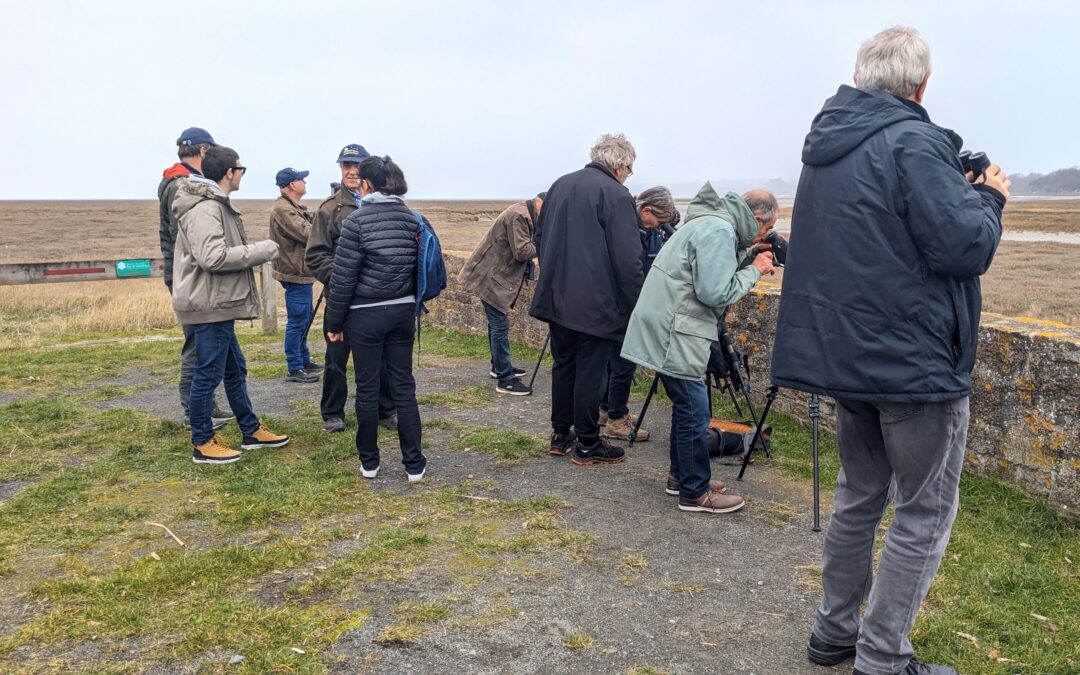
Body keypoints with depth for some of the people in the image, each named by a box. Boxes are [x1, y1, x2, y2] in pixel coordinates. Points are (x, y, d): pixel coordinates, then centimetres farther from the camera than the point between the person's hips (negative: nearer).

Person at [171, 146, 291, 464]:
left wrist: (255, 251, 6)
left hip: (219, 304, 11)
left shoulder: (215, 205, 16)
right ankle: (203, 444, 11)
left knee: (235, 369, 19)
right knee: (208, 374, -1)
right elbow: (213, 257, -27)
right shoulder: (204, 208, -18)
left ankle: (251, 431, 31)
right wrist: (261, 250, -20)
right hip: (209, 305, -11)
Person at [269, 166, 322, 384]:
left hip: (301, 271, 11)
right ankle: (294, 370, -1)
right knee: (297, 321, -6)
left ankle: (304, 360, 30)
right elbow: (307, 234, -24)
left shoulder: (293, 207, 17)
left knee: (304, 318, 18)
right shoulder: (283, 209, -17)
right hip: (295, 273, -11)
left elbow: (310, 226, 12)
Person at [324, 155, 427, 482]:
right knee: (403, 386, 9)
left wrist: (334, 322, -2)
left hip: (366, 315, -4)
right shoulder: (412, 218, 4)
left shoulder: (357, 220, -11)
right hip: (403, 311, 4)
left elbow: (343, 277, -10)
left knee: (367, 389, 7)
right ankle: (414, 464, 10)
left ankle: (369, 462, 18)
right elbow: (418, 267, 9)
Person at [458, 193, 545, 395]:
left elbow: (521, 248, 16)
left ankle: (499, 366, 32)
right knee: (500, 325, -9)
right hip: (491, 277, -11)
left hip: (495, 276, 11)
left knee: (497, 322, 19)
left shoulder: (522, 214, 14)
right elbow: (521, 251, -23)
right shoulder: (519, 215, -19)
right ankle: (505, 379, -6)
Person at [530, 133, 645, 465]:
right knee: (590, 372, 2)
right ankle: (587, 444, 11)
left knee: (563, 365, 17)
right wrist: (633, 305, -9)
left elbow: (540, 238, 19)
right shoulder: (616, 194, -11)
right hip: (596, 302, -7)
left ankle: (560, 435, 25)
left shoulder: (560, 185, 11)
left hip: (557, 297, 7)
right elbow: (628, 258, -16)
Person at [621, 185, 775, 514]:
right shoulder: (719, 230, -15)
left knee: (687, 405, 18)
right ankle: (696, 492, 5)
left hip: (666, 328, 10)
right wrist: (754, 271, -8)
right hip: (673, 332, -10)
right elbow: (715, 292, -20)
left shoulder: (711, 223, 17)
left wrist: (747, 260, 8)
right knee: (695, 410, -4)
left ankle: (681, 475, 29)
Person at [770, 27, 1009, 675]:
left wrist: (960, 189, 14)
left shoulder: (826, 148, 10)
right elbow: (965, 247, -20)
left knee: (860, 495, 19)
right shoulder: (913, 143, -16)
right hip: (916, 360, -8)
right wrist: (988, 197, -1)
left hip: (849, 353, 8)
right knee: (925, 512, 4)